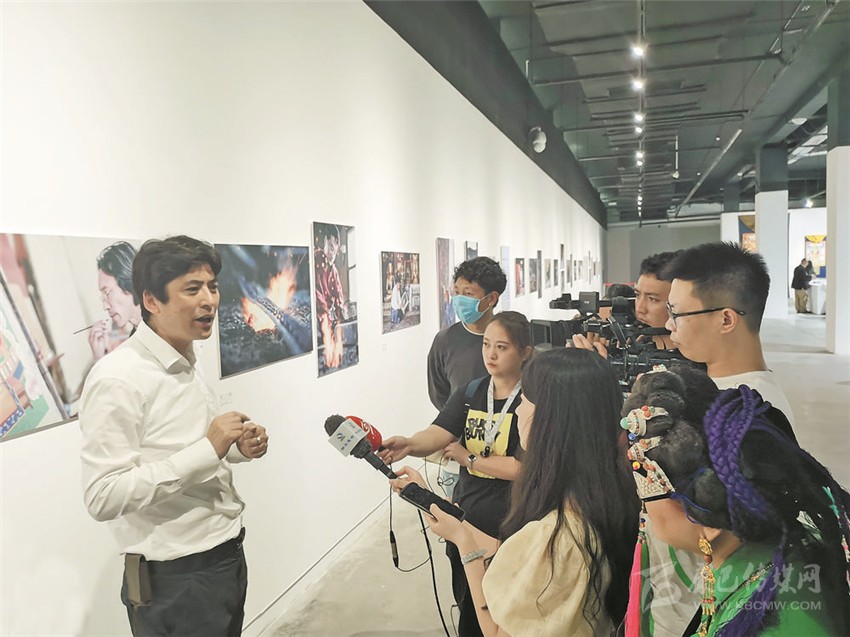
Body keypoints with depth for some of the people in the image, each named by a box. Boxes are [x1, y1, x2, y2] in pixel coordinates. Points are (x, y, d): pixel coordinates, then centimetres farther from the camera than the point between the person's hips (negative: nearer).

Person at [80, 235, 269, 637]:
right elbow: (102, 498, -24)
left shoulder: (186, 366, 7)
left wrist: (236, 449, -2)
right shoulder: (117, 378, -20)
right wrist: (208, 450, -27)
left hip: (228, 557, 8)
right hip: (174, 578, -8)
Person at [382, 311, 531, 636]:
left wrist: (468, 459, -14)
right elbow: (436, 435, -14)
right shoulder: (469, 392, 0)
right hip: (465, 518, 5)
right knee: (467, 610, 23)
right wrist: (409, 444, -34)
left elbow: (523, 467, -20)